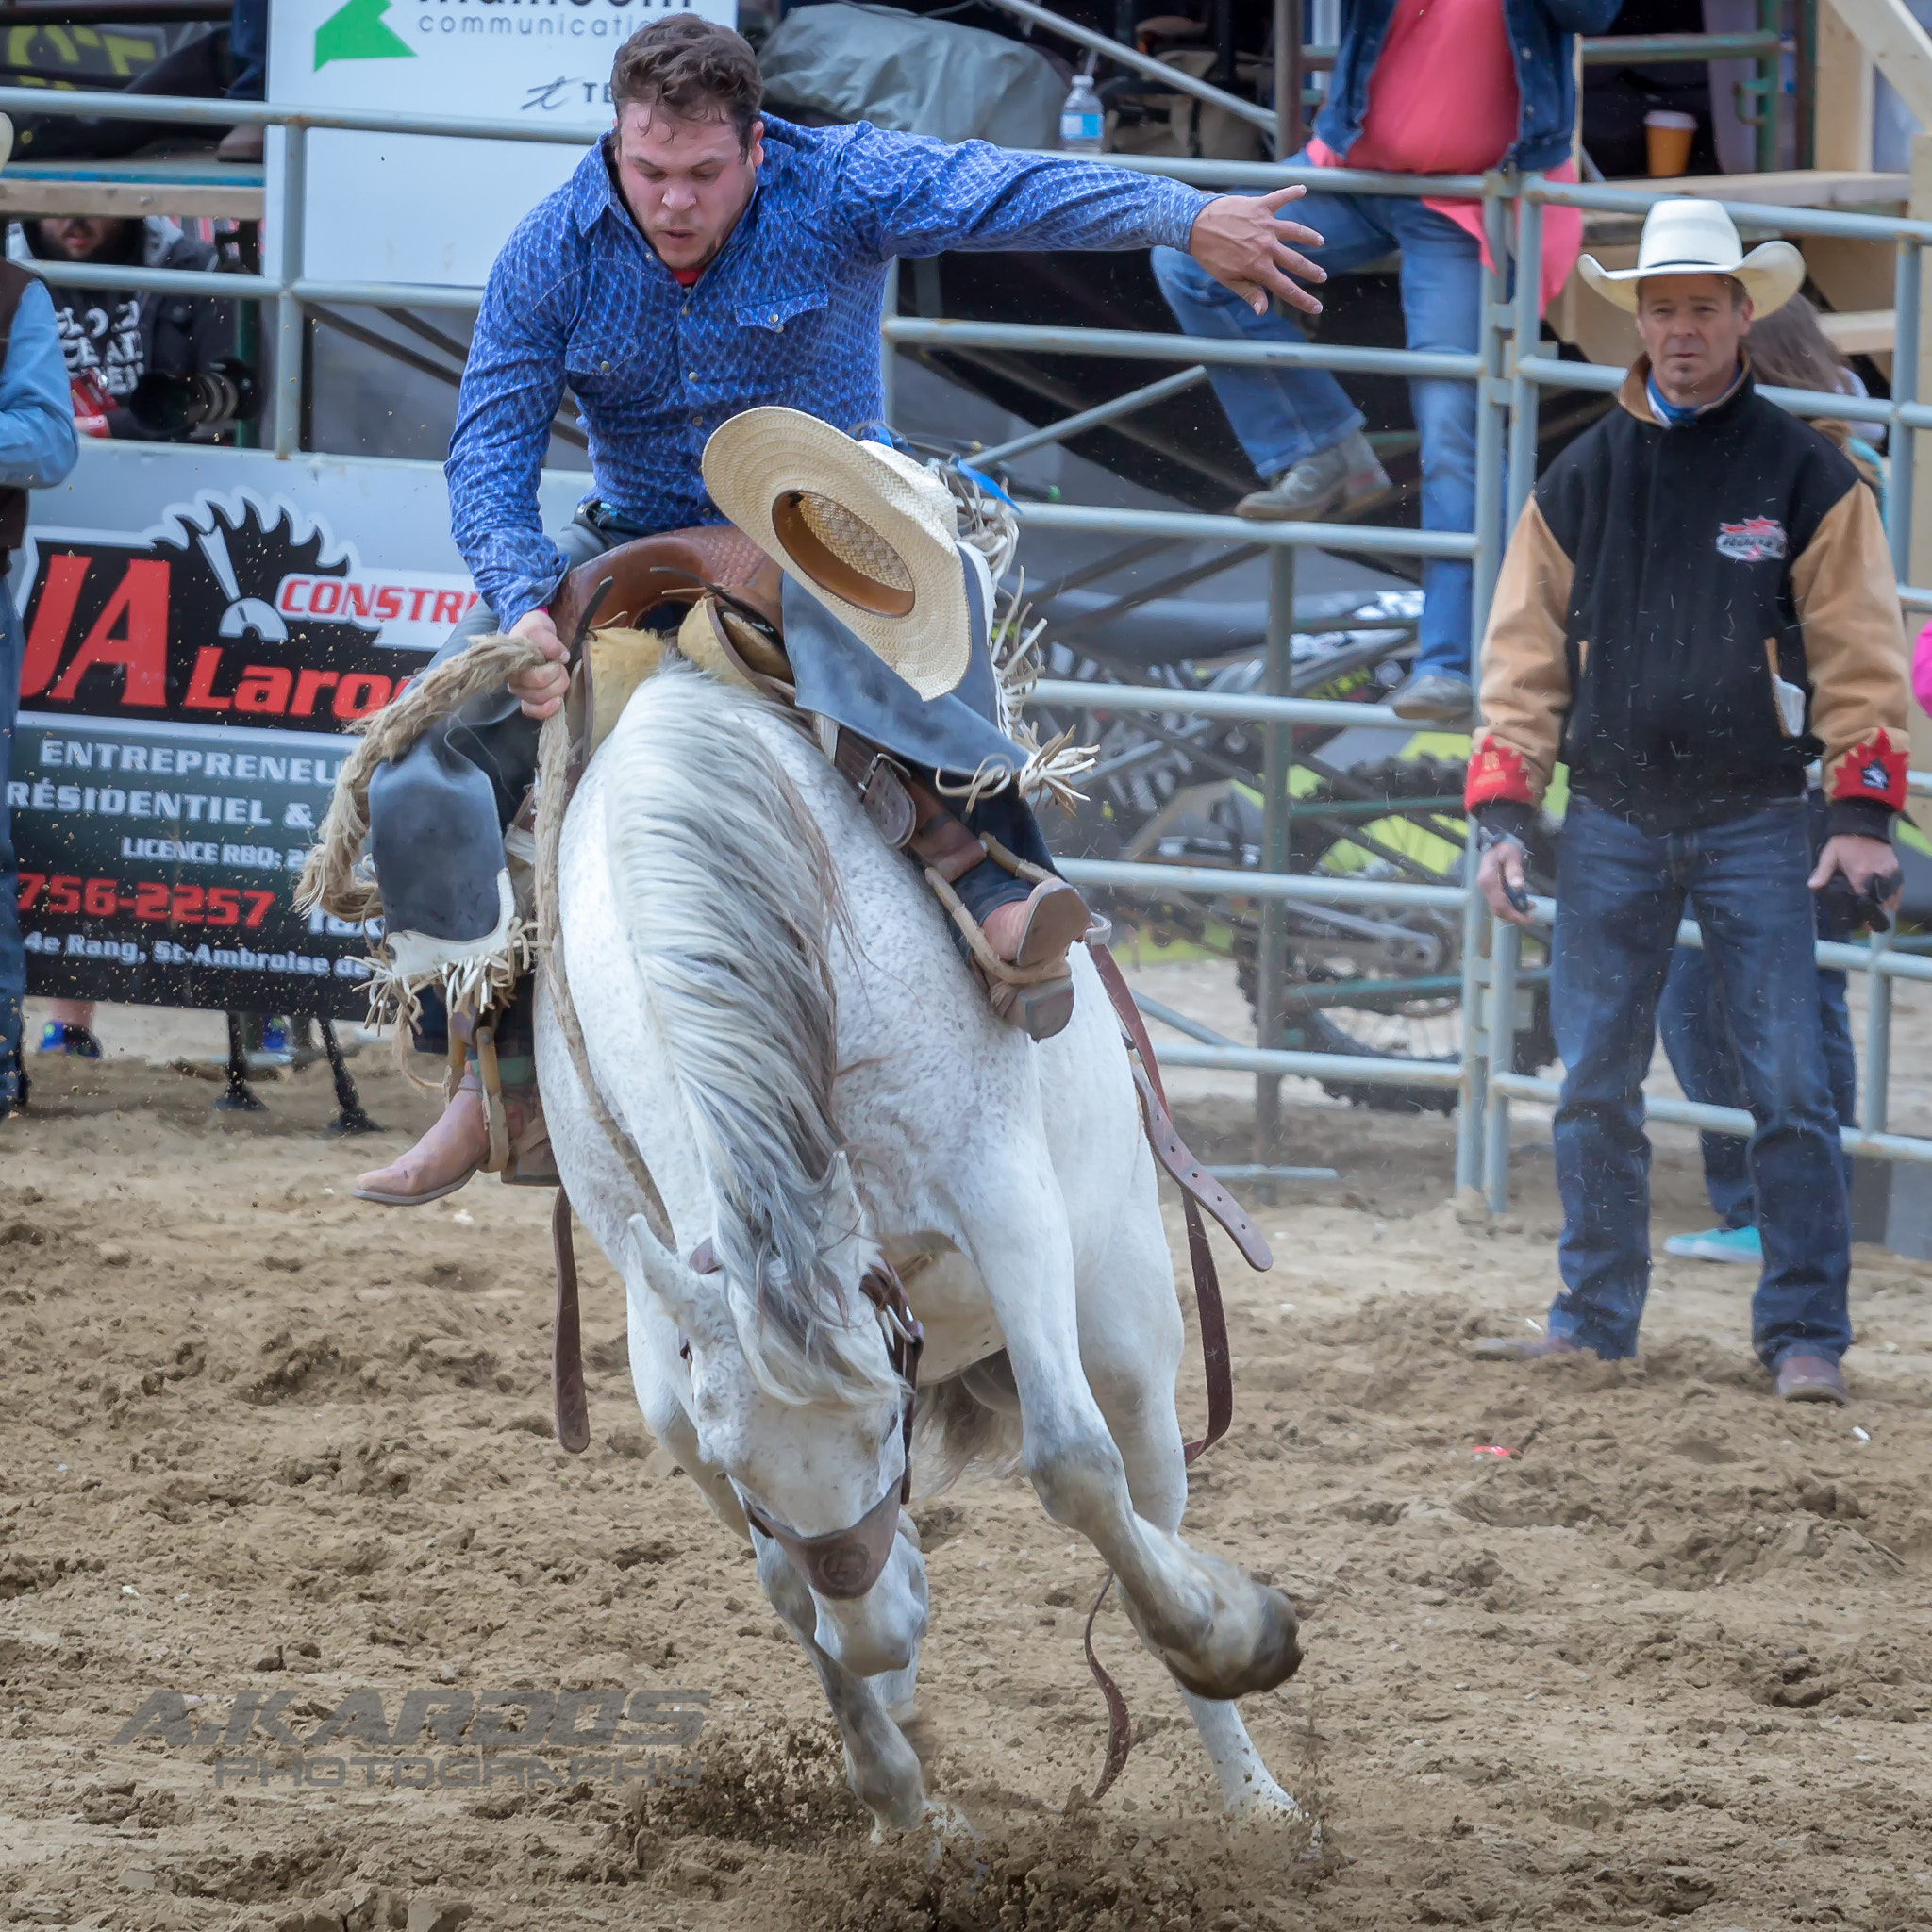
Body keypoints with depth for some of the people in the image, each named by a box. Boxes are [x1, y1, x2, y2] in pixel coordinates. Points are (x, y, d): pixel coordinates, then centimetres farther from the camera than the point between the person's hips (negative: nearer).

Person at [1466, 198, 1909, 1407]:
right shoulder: (1580, 484, 7)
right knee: (1595, 1088, 6)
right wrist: (1503, 812, 1)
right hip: (1610, 827, 3)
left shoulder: (1807, 477, 0)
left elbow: (1859, 649, -1)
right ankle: (1595, 1320, 16)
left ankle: (1807, 1338, 0)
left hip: (1754, 824, -3)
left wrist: (1863, 812, -9)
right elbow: (1525, 656, 9)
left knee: (1790, 1088, -5)